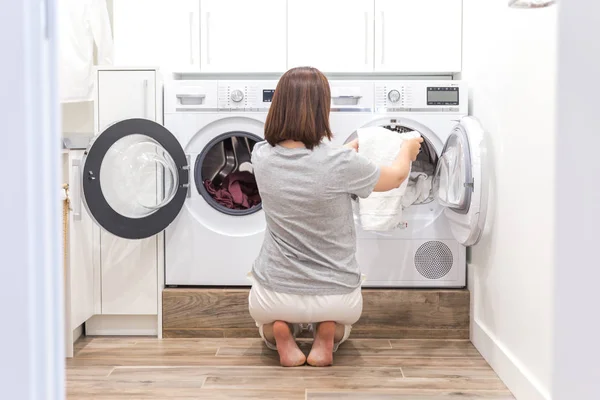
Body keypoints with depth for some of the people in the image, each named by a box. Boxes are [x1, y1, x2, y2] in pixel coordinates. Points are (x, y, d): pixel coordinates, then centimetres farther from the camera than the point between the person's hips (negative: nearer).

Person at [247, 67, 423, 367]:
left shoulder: (261, 157, -11)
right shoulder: (341, 163, -21)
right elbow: (395, 177, 0)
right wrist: (407, 151, 23)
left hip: (274, 295, 1)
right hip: (334, 297, -1)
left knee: (264, 313, 39)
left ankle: (279, 331, 5)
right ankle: (327, 338, 5)